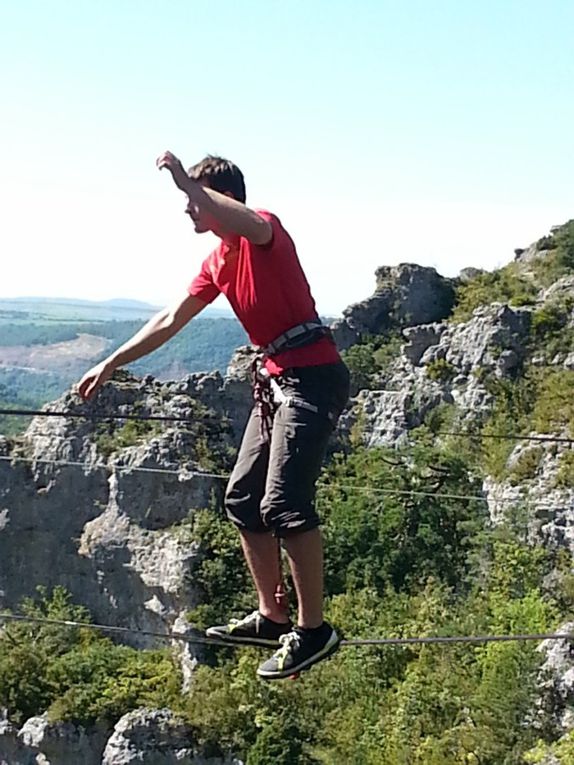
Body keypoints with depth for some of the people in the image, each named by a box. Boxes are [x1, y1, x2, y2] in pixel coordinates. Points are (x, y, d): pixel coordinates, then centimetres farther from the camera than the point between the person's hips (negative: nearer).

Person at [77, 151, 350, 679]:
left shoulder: (265, 229, -9)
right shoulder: (216, 264, 18)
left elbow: (252, 226, -38)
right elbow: (169, 323, 25)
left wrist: (188, 183, -35)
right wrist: (111, 364, 27)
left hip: (313, 375, -10)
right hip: (277, 380, 10)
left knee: (283, 503, -17)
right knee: (242, 498, 11)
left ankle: (314, 630, -9)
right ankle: (271, 617, 19)